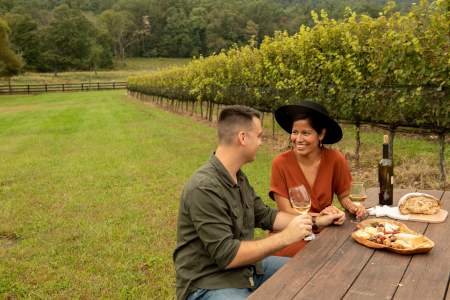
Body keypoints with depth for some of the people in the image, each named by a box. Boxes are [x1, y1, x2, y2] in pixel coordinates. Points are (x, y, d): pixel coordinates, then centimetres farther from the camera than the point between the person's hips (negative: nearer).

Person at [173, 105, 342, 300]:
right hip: (209, 284, -9)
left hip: (245, 266, 9)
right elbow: (226, 254, -28)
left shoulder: (239, 178, 5)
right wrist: (285, 237, -23)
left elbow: (265, 215, 16)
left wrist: (316, 222, 9)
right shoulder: (204, 188, -27)